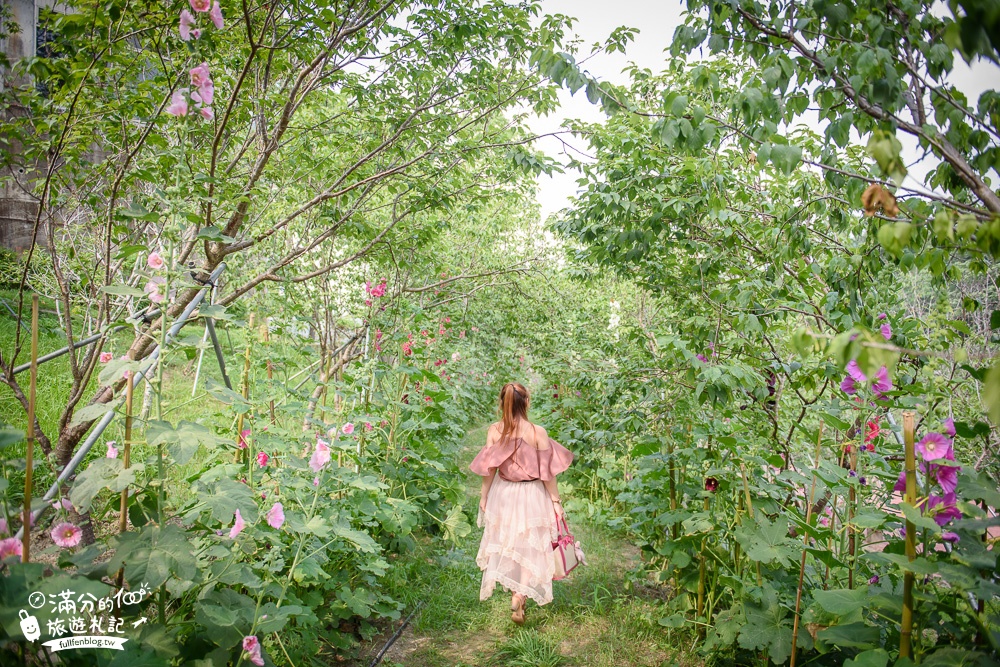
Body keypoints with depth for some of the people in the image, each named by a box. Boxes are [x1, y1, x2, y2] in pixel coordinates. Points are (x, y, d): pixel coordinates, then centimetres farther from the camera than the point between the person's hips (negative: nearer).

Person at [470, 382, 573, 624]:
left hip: (502, 496, 3)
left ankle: (515, 593, 37)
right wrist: (555, 500, 0)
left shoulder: (494, 431, -11)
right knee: (530, 548, 11)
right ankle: (520, 596, -5)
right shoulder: (537, 432, -18)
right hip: (532, 497, -3)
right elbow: (547, 472, -12)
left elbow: (488, 469, -4)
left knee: (507, 546, 22)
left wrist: (484, 496, 10)